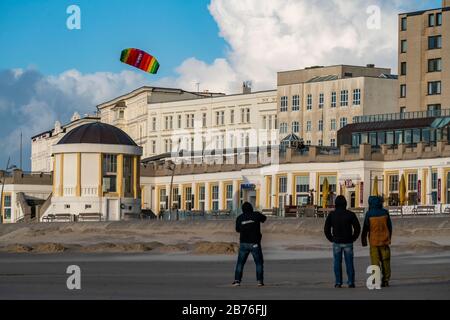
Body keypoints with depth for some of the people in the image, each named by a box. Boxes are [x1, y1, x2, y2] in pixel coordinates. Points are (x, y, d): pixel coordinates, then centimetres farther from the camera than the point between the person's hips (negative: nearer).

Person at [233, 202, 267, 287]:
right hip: (255, 244, -1)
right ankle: (260, 281, 3)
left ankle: (237, 280, 0)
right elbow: (264, 218, 18)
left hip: (244, 244, 1)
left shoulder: (240, 218, 1)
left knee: (240, 263, 9)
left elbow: (237, 229, 15)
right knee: (259, 262, 10)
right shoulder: (256, 215, -3)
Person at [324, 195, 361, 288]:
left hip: (336, 242, 0)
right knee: (349, 263, 4)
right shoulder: (350, 214, -5)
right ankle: (350, 282, 2)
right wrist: (353, 238, 5)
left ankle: (338, 282, 3)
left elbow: (326, 229, -3)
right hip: (348, 242, 0)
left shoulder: (331, 215, -3)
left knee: (337, 263, 6)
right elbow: (357, 228, -6)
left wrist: (331, 239, 8)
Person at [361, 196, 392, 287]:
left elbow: (365, 228, -6)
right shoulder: (385, 213, -1)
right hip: (384, 241, 2)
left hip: (374, 241, -2)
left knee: (375, 262, 0)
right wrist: (389, 238, 18)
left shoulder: (369, 214, -10)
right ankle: (385, 280, 11)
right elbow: (389, 226, 6)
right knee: (385, 261, 10)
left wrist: (363, 239, 5)